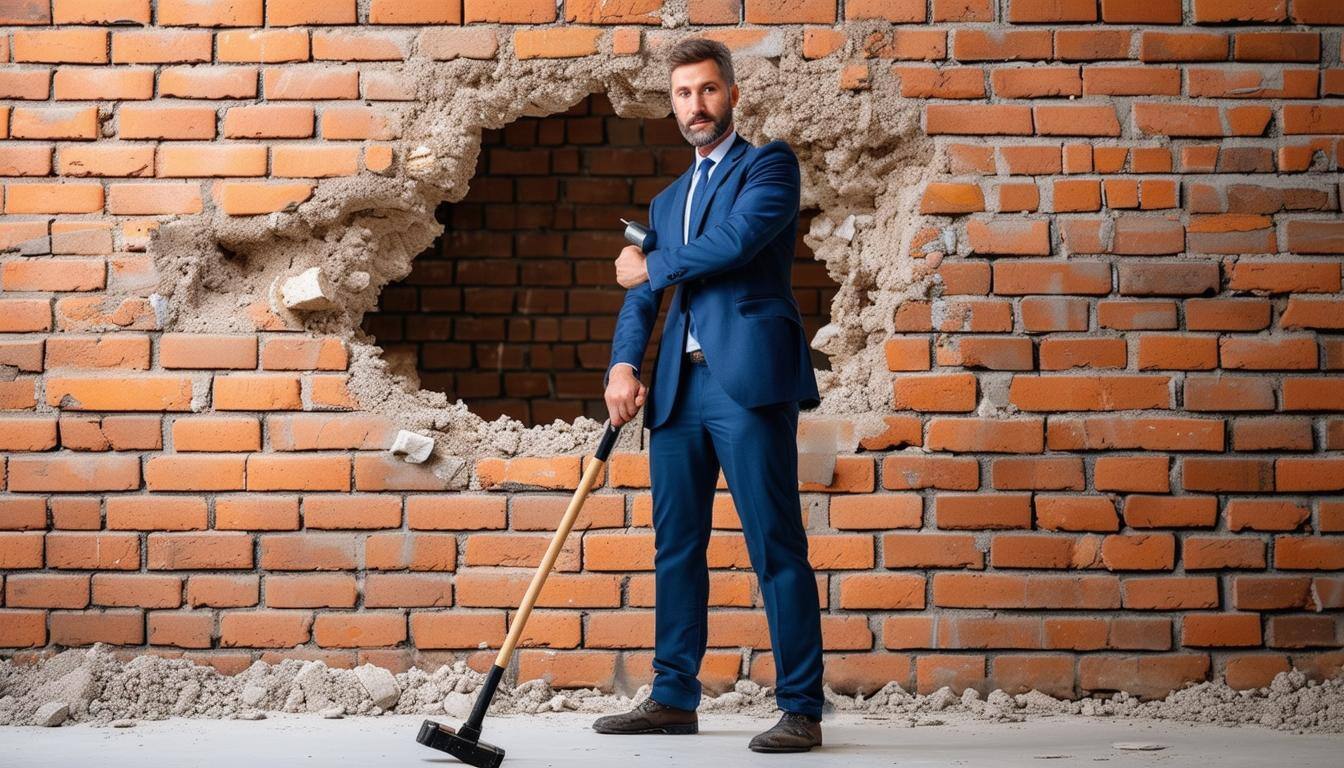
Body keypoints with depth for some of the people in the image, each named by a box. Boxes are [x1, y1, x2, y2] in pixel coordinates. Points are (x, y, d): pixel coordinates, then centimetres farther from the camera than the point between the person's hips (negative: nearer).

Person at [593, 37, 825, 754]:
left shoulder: (769, 164, 5)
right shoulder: (666, 201, 25)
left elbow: (738, 238, -12)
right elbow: (640, 295, 17)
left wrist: (651, 266, 2)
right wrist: (623, 363, -2)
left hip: (748, 377, -7)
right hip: (678, 386, 7)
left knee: (775, 547, -7)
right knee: (676, 547, 9)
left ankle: (801, 709, -4)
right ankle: (673, 698, 18)